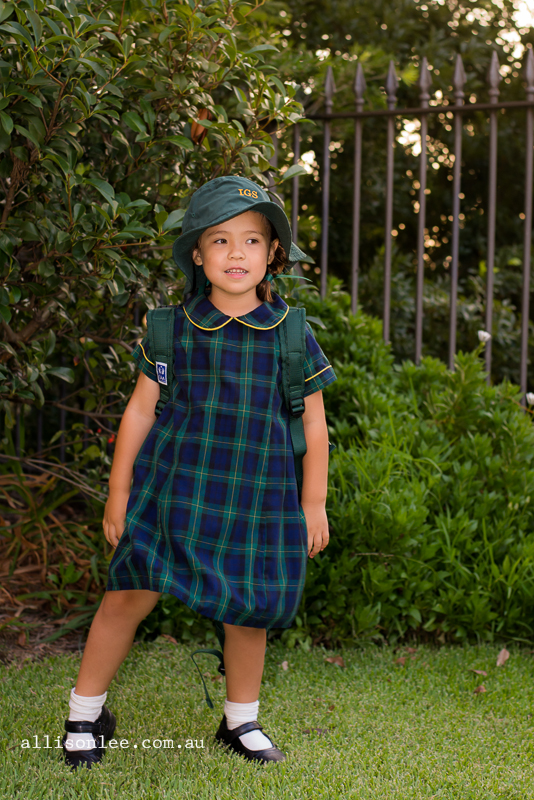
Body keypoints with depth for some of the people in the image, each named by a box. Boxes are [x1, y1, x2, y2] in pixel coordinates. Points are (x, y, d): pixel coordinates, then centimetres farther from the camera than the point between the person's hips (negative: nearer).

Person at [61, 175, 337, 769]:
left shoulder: (293, 336, 1)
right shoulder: (175, 328, -1)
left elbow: (313, 423, 8)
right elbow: (140, 409, 5)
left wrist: (313, 503, 8)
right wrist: (119, 491, 5)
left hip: (256, 491, 1)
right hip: (173, 482, -1)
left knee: (249, 607, 8)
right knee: (129, 594, -2)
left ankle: (241, 721, 30)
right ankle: (86, 713, 17)